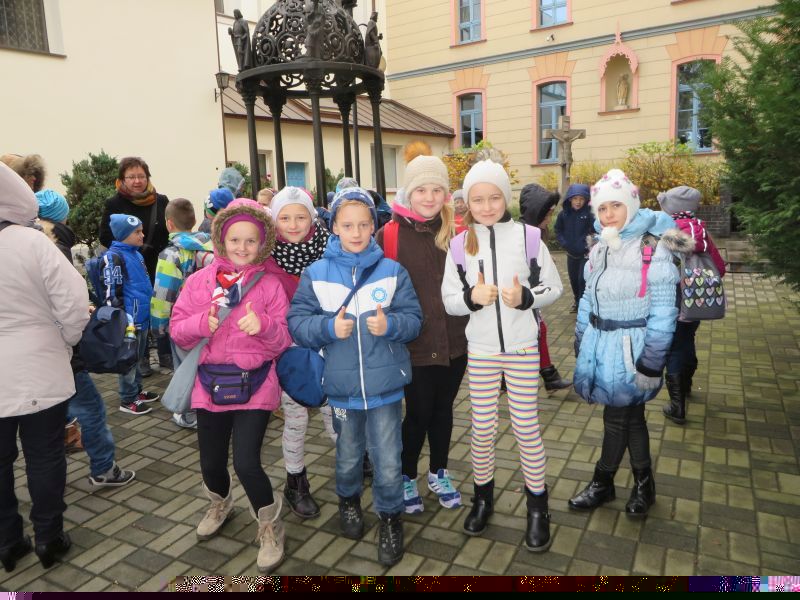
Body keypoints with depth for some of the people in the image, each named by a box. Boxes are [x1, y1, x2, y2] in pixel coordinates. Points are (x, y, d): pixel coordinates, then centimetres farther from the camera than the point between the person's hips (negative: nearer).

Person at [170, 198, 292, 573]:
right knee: (211, 462, 14)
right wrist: (201, 323, -17)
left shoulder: (270, 284, -3)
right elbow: (177, 330, 3)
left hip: (254, 386, -3)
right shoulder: (199, 281, 2)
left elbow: (284, 340, -4)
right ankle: (220, 504, 50)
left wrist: (264, 326, -25)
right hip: (210, 384, 3)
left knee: (246, 463, -10)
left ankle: (270, 527, 18)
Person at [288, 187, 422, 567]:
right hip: (341, 386, 1)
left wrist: (390, 324, -24)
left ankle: (390, 518, 32)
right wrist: (329, 327, -22)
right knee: (348, 455, 22)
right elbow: (297, 324, -6)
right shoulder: (316, 274, -3)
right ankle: (348, 500, 51)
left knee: (388, 462, 6)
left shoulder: (392, 271, -4)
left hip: (385, 384, -1)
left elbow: (414, 319, -5)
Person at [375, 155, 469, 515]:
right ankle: (406, 478, 33)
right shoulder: (389, 235, -7)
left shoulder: (457, 232, 1)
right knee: (418, 413, 8)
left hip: (454, 342, 3)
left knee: (443, 410, 17)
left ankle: (438, 474, 39)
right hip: (413, 345, -3)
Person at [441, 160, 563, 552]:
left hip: (522, 349, -1)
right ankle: (483, 498, 33)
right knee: (482, 428, 10)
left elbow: (554, 287, 0)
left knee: (527, 428, 6)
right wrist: (472, 296, -20)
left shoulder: (527, 236, -5)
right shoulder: (460, 243, -2)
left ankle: (537, 508, 26)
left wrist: (525, 297, -19)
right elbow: (449, 300, 1)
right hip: (480, 350, 1)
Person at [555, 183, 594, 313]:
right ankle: (577, 302, 36)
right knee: (573, 279, 16)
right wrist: (564, 243, -1)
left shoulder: (589, 213, -14)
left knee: (582, 279, -8)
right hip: (571, 253, 4)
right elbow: (558, 230, 9)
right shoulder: (564, 213, -3)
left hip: (585, 253, -4)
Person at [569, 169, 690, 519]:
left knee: (616, 419, 5)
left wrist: (651, 362, -16)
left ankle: (602, 485, 24)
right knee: (630, 416, 17)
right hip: (599, 343, 6)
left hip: (629, 348, -6)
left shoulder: (653, 250, -14)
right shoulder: (599, 250, 7)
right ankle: (643, 484, 32)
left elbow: (662, 312, -15)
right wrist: (581, 344, 15)